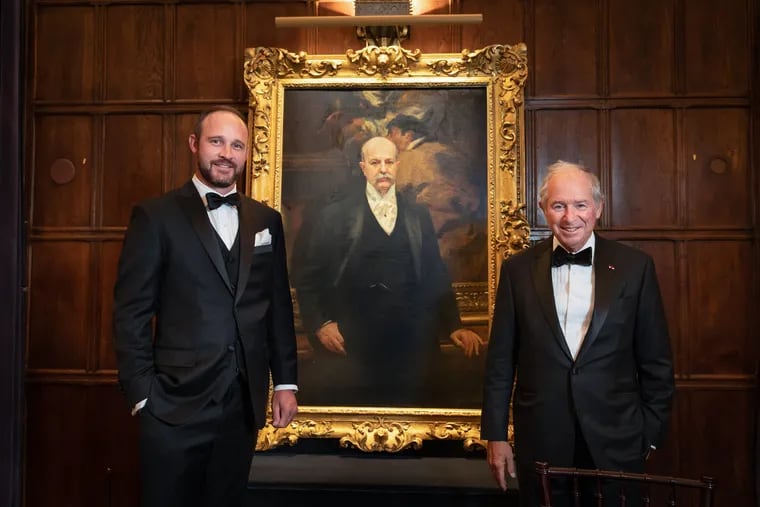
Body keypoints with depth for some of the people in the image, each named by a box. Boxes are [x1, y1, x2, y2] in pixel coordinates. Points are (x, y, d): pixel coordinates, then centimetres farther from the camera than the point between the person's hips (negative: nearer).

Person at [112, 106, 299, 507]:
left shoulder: (266, 220, 8)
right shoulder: (157, 216, -3)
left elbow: (279, 307, 10)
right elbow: (131, 312, -6)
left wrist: (285, 382, 8)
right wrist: (142, 395, -10)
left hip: (244, 404, 4)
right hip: (175, 404, -3)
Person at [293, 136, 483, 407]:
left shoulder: (418, 215, 11)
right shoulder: (335, 214, 1)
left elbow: (436, 274, 12)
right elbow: (308, 277, 3)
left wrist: (453, 325, 4)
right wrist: (320, 324, -8)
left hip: (409, 344, 3)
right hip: (351, 345, -2)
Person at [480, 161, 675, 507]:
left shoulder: (635, 266, -2)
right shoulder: (518, 269, 0)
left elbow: (656, 360, 3)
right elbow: (501, 360, 2)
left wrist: (652, 433, 3)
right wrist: (495, 435, 1)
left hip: (616, 440, 0)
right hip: (540, 440, 1)